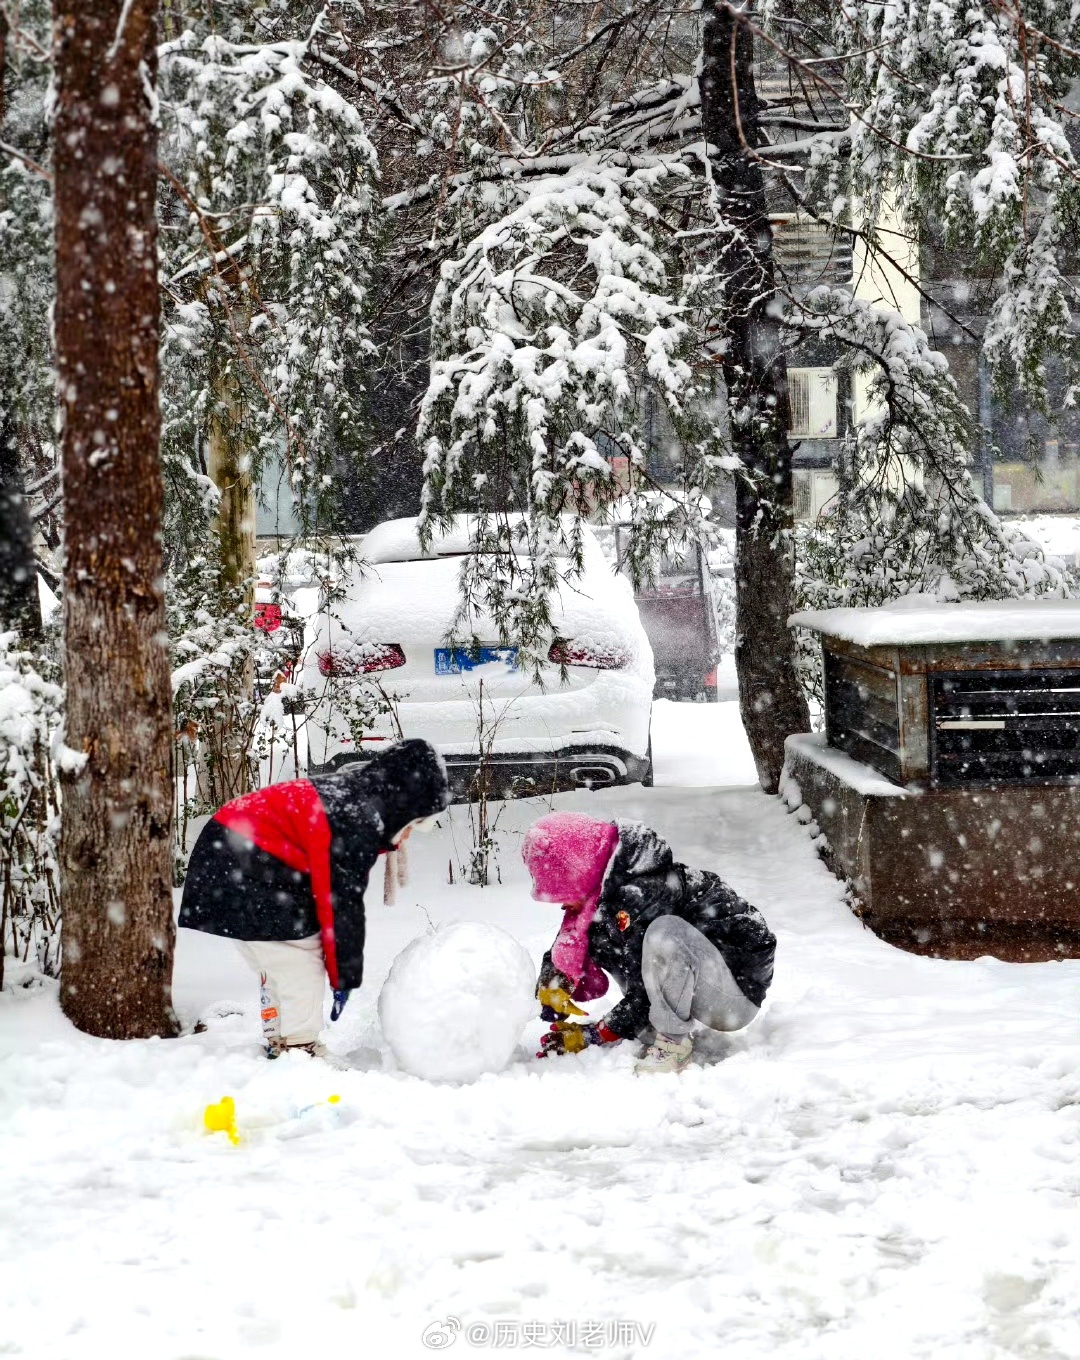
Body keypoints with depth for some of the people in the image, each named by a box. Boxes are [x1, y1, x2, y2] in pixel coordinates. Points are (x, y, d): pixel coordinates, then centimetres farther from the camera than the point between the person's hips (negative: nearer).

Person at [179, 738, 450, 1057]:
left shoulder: (350, 794, 7)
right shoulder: (356, 824, -23)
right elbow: (342, 905, -18)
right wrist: (344, 977, -7)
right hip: (247, 870, -11)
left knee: (282, 966, 17)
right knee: (299, 966, -7)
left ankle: (280, 1043, 24)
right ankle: (299, 1048, -5)